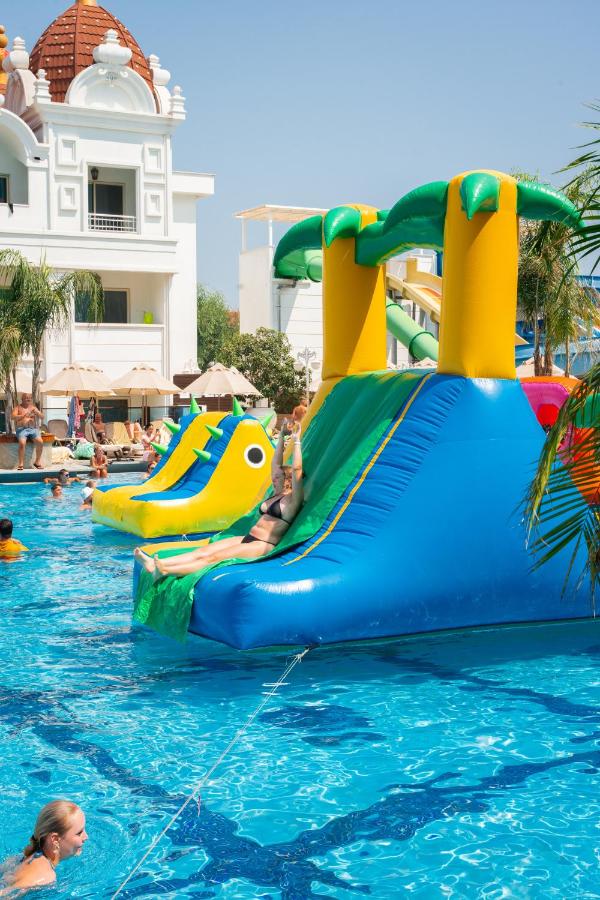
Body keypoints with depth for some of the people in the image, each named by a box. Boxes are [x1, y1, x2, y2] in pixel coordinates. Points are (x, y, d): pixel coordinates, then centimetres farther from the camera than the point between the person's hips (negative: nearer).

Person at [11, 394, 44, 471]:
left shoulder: (33, 407, 18)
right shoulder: (18, 408, 8)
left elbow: (41, 417, 11)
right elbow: (13, 417, -8)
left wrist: (37, 412, -12)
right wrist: (23, 416, -23)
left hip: (33, 428, 3)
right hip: (22, 429, -3)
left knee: (40, 442, -25)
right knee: (22, 443, -32)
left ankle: (38, 461, -10)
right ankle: (21, 464, -26)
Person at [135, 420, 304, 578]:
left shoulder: (292, 500, -3)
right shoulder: (276, 495, 22)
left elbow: (296, 469, -15)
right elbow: (276, 465, 24)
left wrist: (296, 441, -9)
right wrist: (282, 436, 22)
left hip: (264, 546, -9)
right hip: (248, 539, 9)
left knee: (214, 558, -26)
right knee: (203, 551, -10)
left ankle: (164, 571, -43)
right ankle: (156, 564, -24)